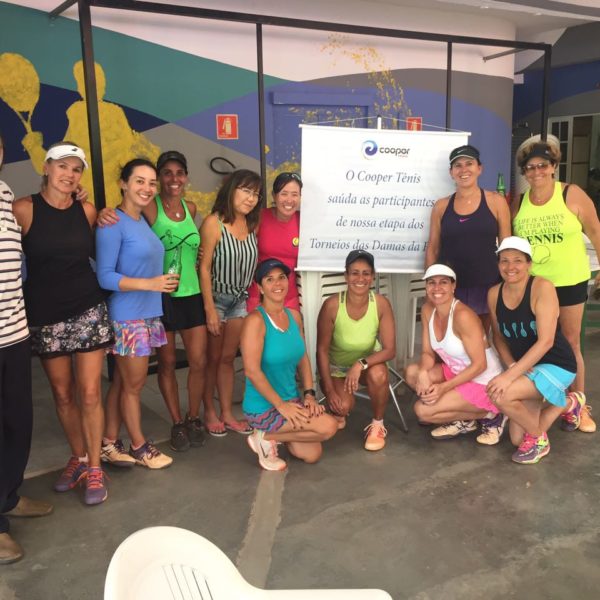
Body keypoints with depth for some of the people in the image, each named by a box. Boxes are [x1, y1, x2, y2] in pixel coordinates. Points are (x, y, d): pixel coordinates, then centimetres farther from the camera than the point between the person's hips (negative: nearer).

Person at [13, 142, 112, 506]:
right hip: (45, 316, 0)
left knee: (89, 393, 0)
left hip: (88, 311, 1)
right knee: (63, 395, 11)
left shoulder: (87, 211, 1)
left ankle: (95, 468, 14)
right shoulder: (24, 209, -8)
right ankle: (79, 458, 30)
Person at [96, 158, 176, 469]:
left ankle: (110, 442, 27)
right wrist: (150, 284, -24)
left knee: (122, 381, 15)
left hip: (148, 314, 8)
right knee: (133, 384, 6)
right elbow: (104, 276, -18)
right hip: (127, 317, -7)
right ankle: (139, 447, 22)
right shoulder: (112, 223, -15)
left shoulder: (142, 220, 10)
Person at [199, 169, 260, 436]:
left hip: (241, 299, 5)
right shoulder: (213, 223, -17)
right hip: (216, 298, -5)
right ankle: (209, 412, 24)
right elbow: (204, 268, -16)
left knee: (228, 357, 13)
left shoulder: (252, 225, 0)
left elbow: (254, 263, 6)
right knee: (213, 358, 9)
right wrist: (210, 309, -17)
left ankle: (227, 413, 23)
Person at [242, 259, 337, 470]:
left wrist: (309, 394, -1)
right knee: (329, 426, -18)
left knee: (312, 455, 5)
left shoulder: (294, 316, 4)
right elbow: (252, 371, -23)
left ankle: (275, 433, 25)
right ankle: (266, 437, -2)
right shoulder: (256, 320, -20)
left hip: (291, 399, 8)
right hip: (263, 407, -7)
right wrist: (280, 405, -20)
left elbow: (303, 358, 10)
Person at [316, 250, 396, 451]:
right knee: (343, 405, -27)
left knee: (378, 374, -33)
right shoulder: (332, 305, -25)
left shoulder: (381, 304, -22)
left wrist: (361, 364, -36)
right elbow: (322, 350, -16)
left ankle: (377, 426, -6)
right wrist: (329, 389, -19)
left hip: (368, 362, 1)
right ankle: (338, 414, 15)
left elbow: (389, 350, -20)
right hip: (336, 367, -1)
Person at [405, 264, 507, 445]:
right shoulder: (427, 310, -3)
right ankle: (462, 420, 5)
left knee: (423, 410, -15)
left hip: (484, 383, -8)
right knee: (412, 372, -10)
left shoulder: (463, 315, -26)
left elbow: (479, 365, -23)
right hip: (457, 373, 8)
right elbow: (428, 353, 1)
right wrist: (423, 373, -21)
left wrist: (444, 387, -25)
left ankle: (489, 416, 1)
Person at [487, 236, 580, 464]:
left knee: (500, 394, -30)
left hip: (556, 365, -6)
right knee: (517, 439, 6)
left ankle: (538, 439, 1)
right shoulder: (494, 294, -4)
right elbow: (499, 337, 6)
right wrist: (512, 366, -13)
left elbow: (545, 341, -26)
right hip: (526, 367, 7)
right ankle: (565, 404, 31)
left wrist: (510, 375, -31)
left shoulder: (542, 287, -21)